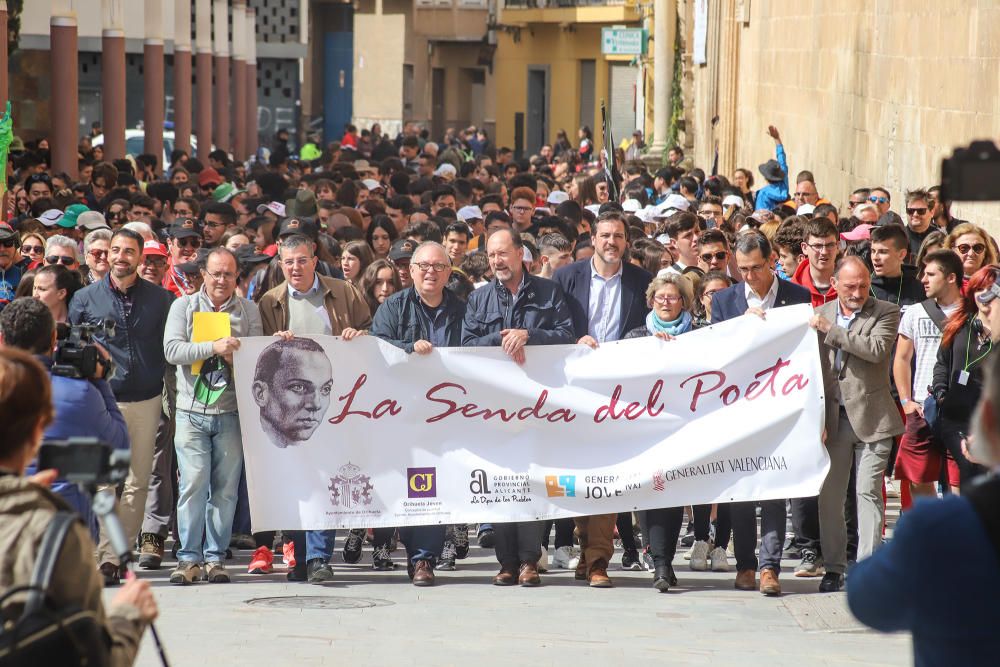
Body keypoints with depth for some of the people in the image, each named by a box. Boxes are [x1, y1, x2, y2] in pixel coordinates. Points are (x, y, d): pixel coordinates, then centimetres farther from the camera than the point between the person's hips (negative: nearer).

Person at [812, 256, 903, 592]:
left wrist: (831, 330, -15)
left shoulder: (886, 313, 0)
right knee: (829, 496, 4)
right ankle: (833, 568, 13)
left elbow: (876, 349, -18)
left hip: (870, 417, -4)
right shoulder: (821, 314, 11)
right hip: (833, 417, 4)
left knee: (868, 493, -5)